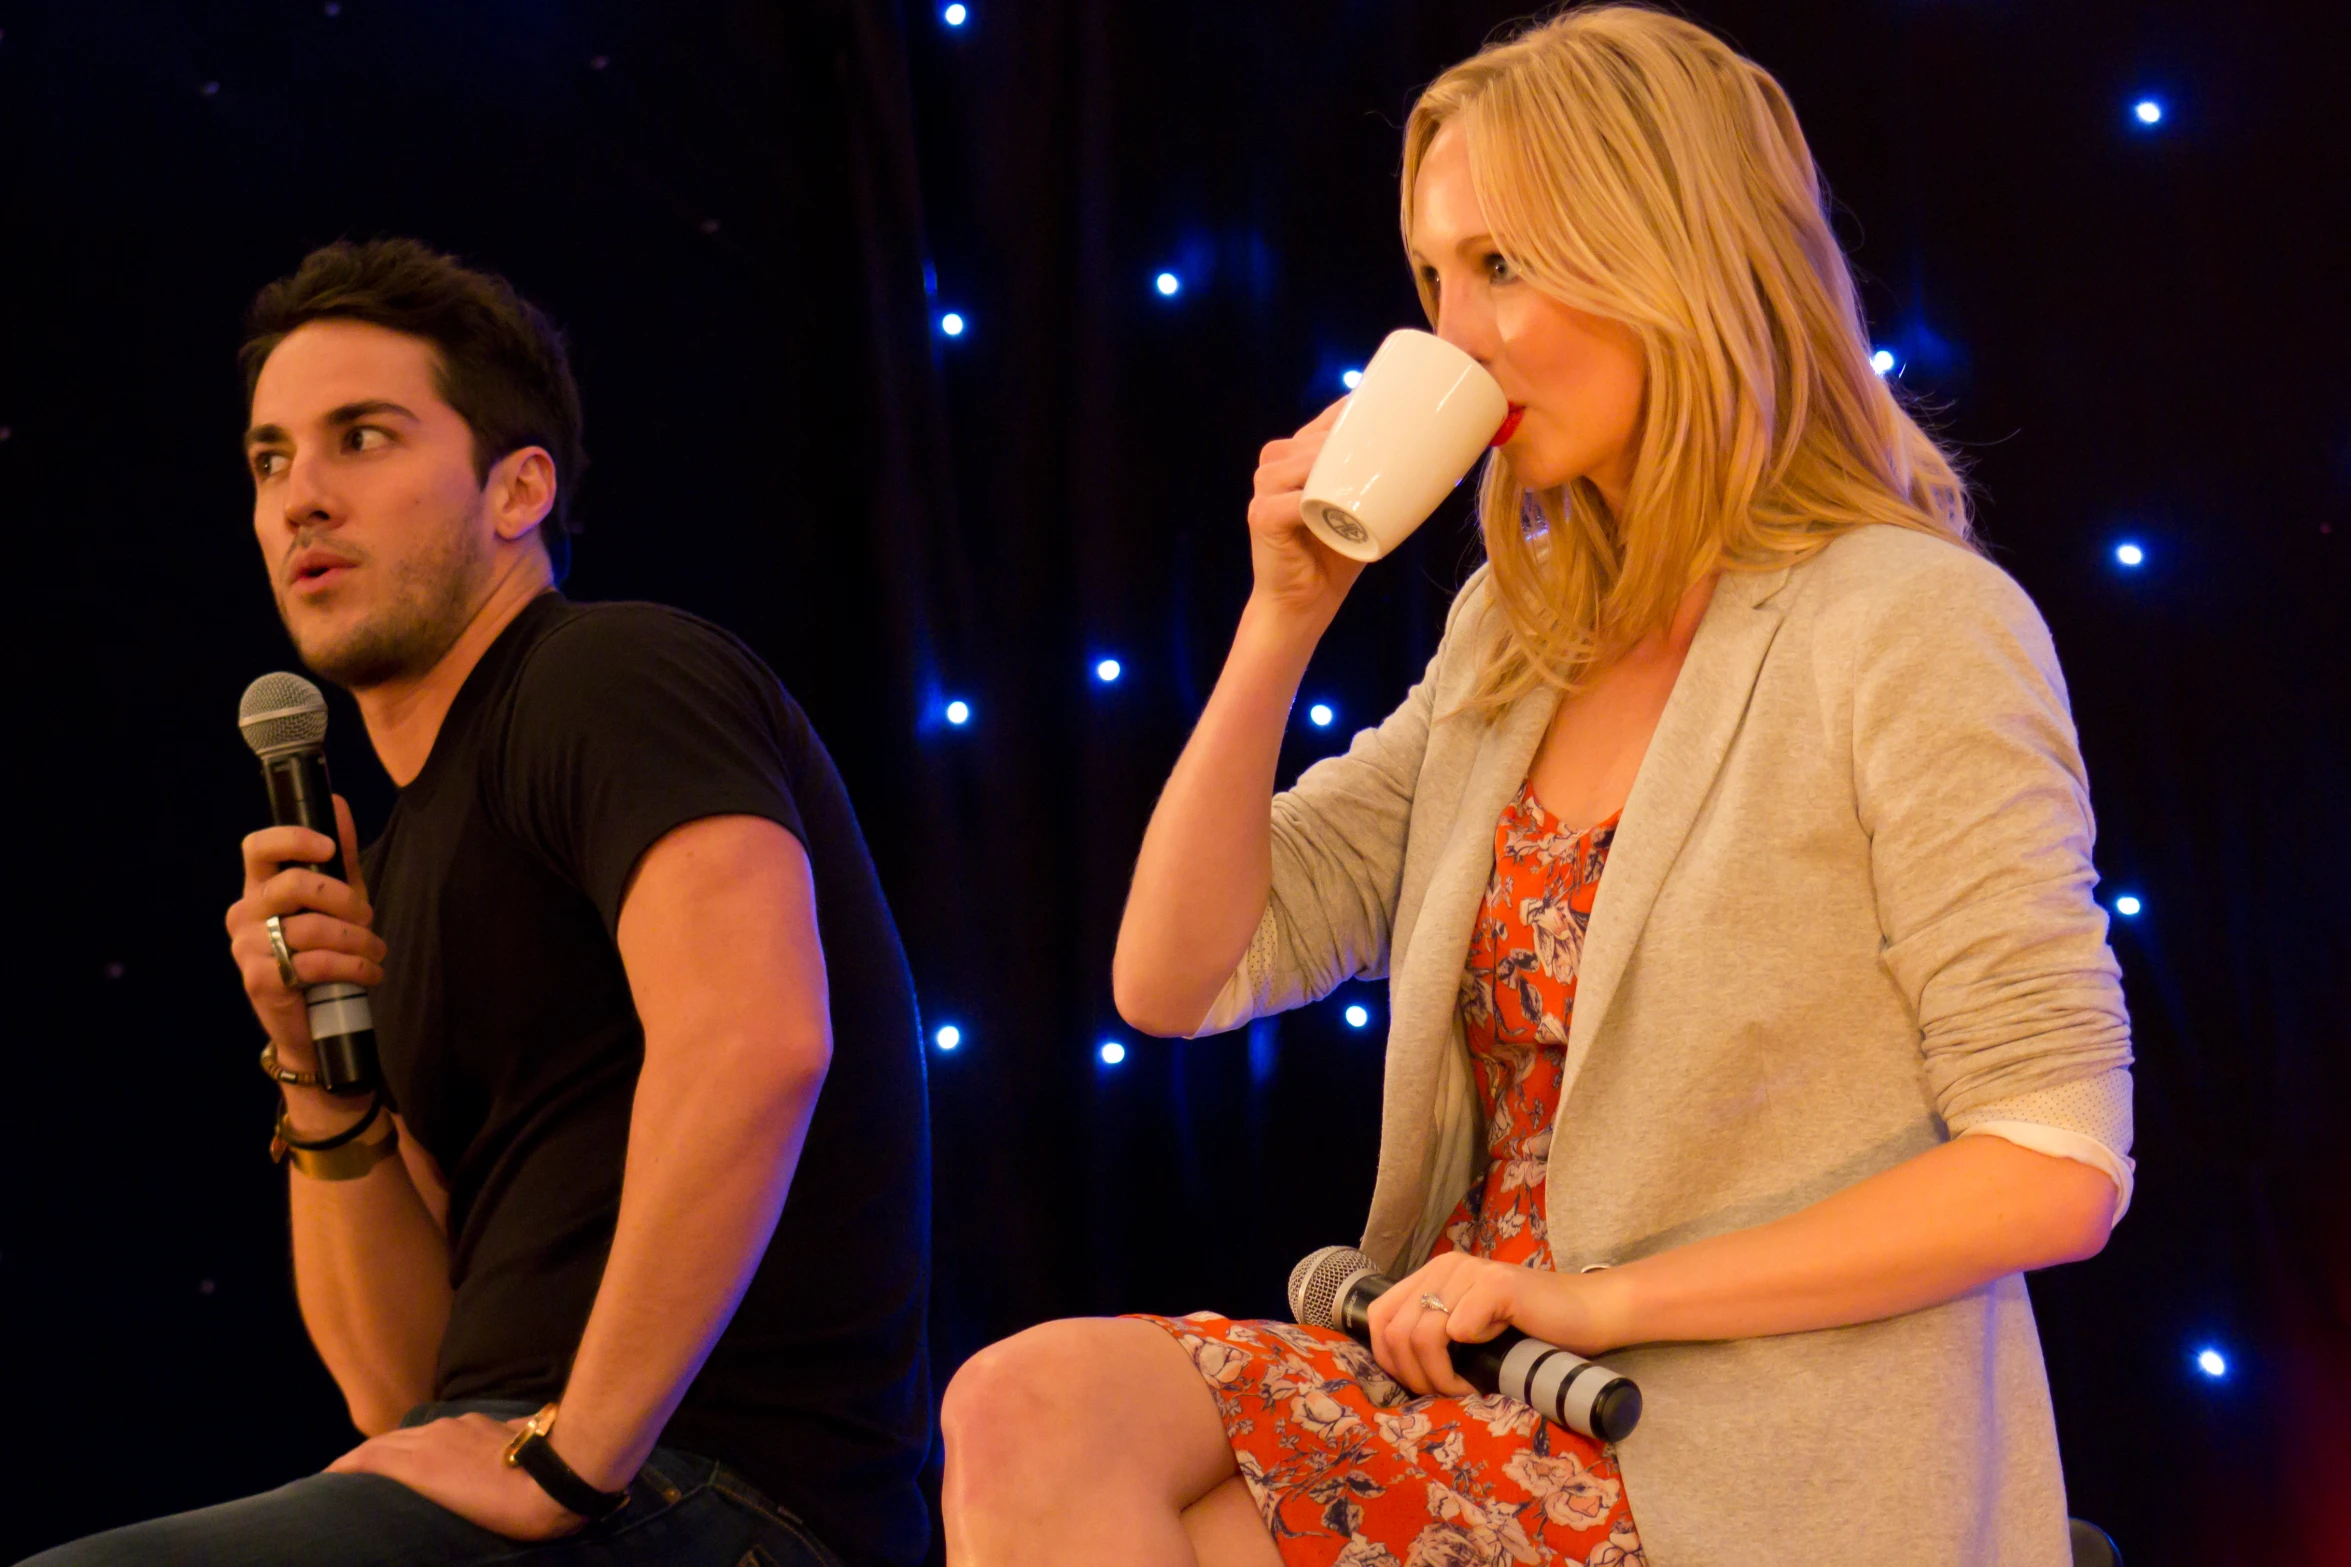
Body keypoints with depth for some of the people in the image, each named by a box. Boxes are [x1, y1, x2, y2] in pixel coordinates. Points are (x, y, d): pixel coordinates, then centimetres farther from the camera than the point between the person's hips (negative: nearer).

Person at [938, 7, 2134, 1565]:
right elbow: (1176, 980, 13)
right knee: (1026, 1415, -21)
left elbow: (2058, 1168, -14)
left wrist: (1599, 1297, -15)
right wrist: (1282, 622, 1)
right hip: (1489, 1388, 6)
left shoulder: (1916, 630, -8)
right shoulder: (1514, 640, 14)